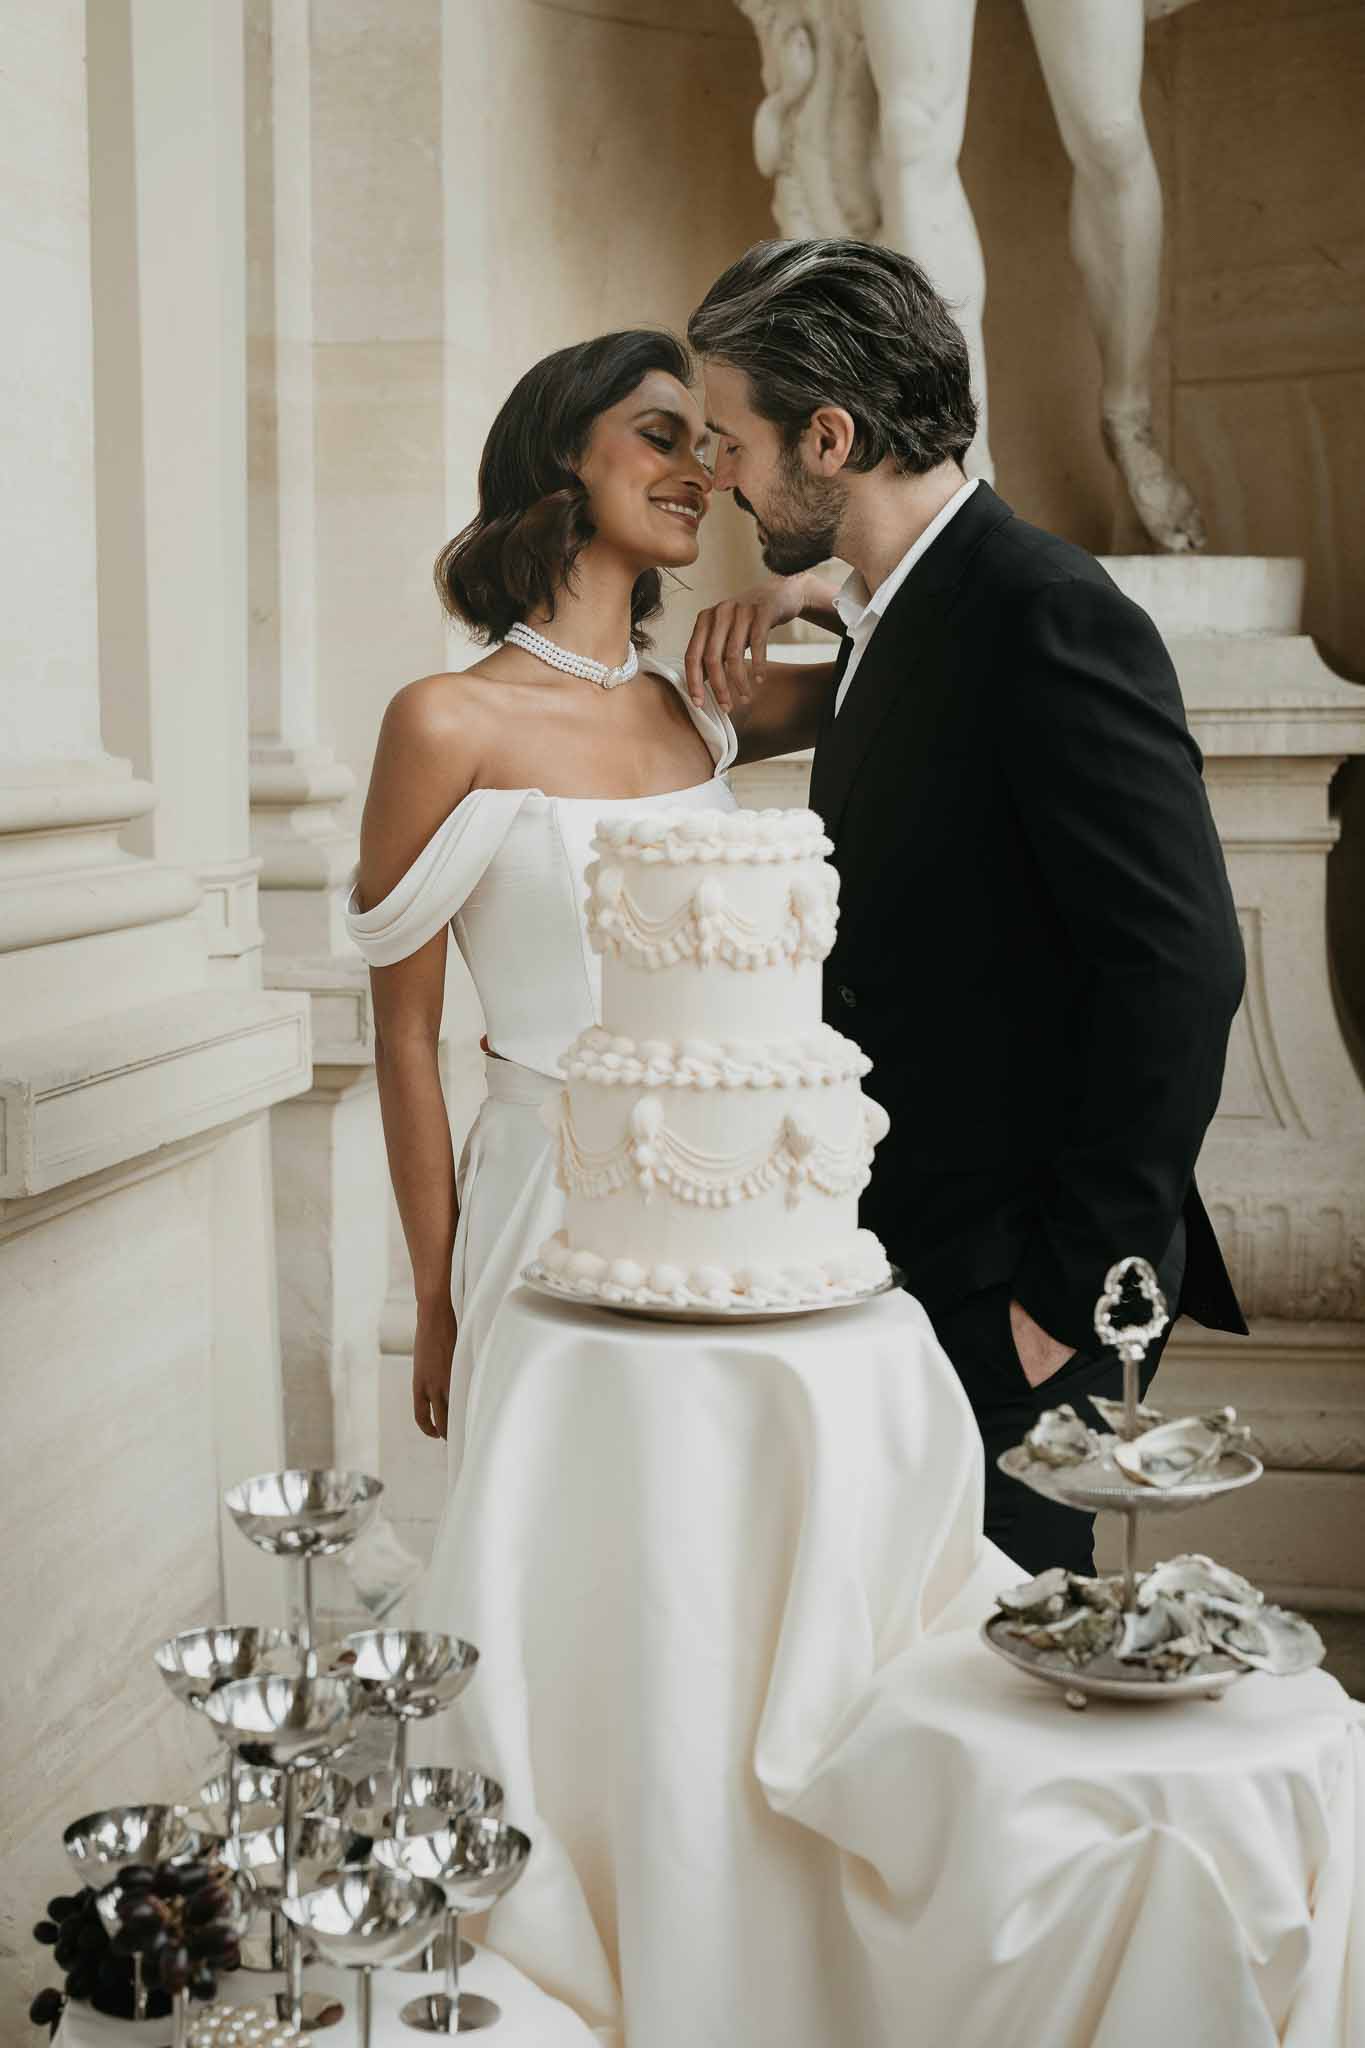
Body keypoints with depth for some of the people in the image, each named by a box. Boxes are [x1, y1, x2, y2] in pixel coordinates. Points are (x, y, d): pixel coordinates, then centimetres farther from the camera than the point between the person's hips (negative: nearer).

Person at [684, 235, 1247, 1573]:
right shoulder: (898, 623, 12)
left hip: (1011, 1293, -9)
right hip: (903, 1263, 9)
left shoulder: (1050, 619, -16)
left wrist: (1076, 1279, -19)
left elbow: (1178, 964, -22)